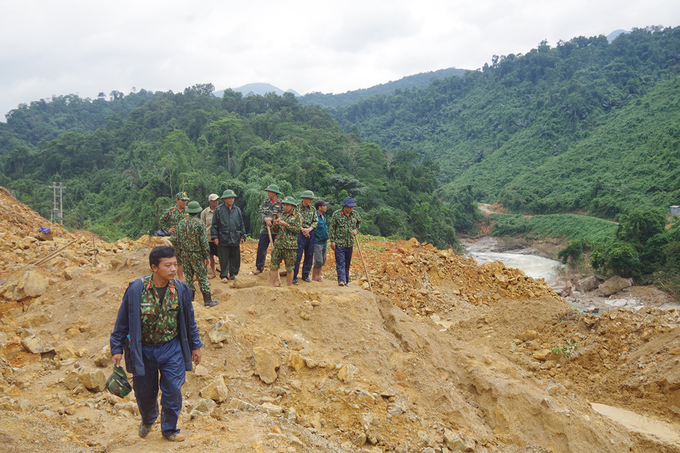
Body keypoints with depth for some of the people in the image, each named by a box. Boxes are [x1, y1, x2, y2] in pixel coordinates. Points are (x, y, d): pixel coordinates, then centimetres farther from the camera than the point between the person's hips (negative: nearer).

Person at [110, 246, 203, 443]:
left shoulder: (180, 289, -9)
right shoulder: (136, 289, -16)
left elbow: (189, 320, 5)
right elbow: (122, 321, -5)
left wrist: (195, 345, 10)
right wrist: (117, 348, -3)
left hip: (172, 349, 1)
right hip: (143, 349, -1)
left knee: (173, 392, 2)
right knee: (145, 392, 15)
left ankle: (169, 429, 27)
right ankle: (147, 419, 48)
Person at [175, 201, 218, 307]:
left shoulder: (181, 223, 3)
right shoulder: (199, 224, -14)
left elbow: (178, 240, 9)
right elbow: (204, 241, -14)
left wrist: (179, 253, 19)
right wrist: (207, 256, -8)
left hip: (185, 254, 5)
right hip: (197, 254, -5)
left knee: (188, 275, 14)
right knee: (202, 277, 0)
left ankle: (189, 297, 18)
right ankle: (207, 300, 3)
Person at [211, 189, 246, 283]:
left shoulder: (237, 210, 11)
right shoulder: (219, 210, 1)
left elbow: (242, 225, 16)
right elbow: (214, 225, 2)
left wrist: (242, 236, 10)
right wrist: (215, 236, -5)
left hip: (235, 240, 3)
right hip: (223, 239, -3)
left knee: (235, 258, 8)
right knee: (224, 259, -1)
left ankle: (233, 273, 22)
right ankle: (224, 276, 6)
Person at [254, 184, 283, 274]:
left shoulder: (281, 203, -1)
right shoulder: (265, 202, 11)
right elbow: (260, 213, 3)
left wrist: (271, 219, -16)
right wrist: (265, 219, -16)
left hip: (276, 230, -3)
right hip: (264, 229, 3)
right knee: (261, 249, 3)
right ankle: (259, 267, 13)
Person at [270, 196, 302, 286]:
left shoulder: (297, 216, 0)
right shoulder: (282, 214, 15)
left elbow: (298, 229, -11)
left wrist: (286, 225, -17)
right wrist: (275, 224, -3)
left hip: (290, 246, -4)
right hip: (278, 244, 4)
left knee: (289, 268, 3)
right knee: (273, 266, 2)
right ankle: (271, 286, 10)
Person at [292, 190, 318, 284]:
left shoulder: (313, 209, 11)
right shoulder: (297, 208, -4)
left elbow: (315, 222, 8)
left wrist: (309, 229, -8)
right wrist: (302, 229, -14)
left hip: (310, 233, 5)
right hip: (300, 233, -5)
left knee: (309, 255, 9)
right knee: (297, 255, -6)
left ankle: (305, 275, 21)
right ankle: (294, 277, 1)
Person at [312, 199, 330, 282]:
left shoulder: (324, 216, 13)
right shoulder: (315, 216, -14)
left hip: (324, 241, 9)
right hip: (317, 242, -9)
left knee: (323, 260, 12)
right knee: (318, 261, -8)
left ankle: (318, 276, 23)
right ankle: (314, 278, 4)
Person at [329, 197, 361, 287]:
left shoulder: (355, 214, 6)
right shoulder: (337, 214, -6)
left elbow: (359, 222, 27)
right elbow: (331, 228, -4)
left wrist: (356, 229, 8)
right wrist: (332, 241, -9)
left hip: (350, 243, 4)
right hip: (339, 243, -4)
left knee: (347, 263, 11)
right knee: (340, 262, -11)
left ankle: (346, 280, 19)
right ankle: (341, 280, -15)